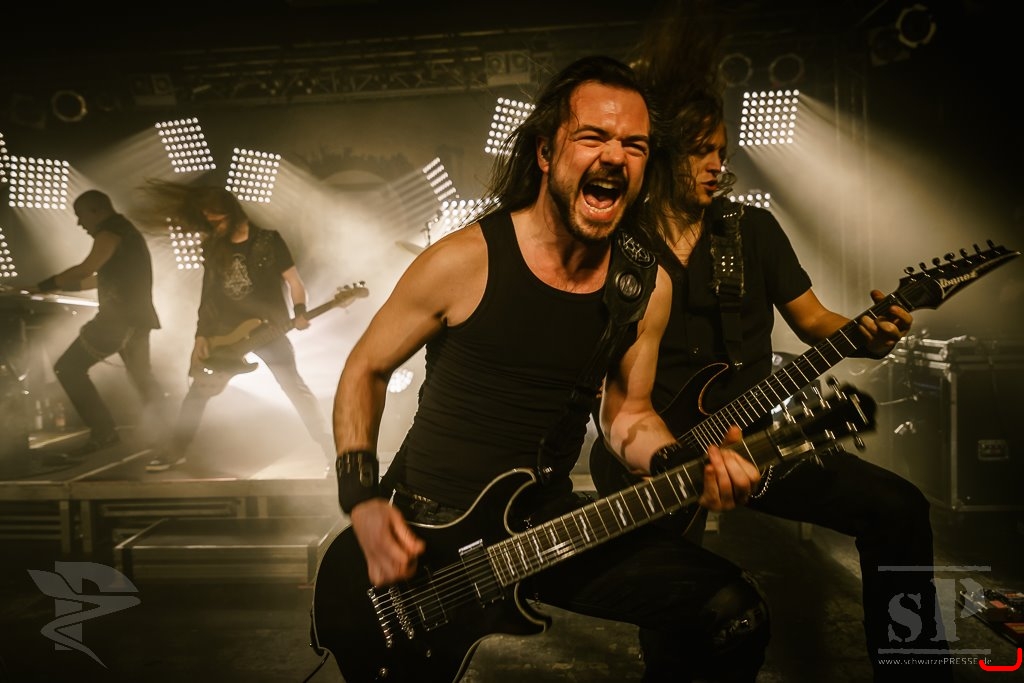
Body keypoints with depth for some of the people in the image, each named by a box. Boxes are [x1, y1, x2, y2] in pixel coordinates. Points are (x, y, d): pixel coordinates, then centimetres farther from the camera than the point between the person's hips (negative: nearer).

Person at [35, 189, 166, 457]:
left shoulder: (112, 229, -6)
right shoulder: (126, 233, 24)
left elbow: (87, 268, -16)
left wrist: (49, 283, -4)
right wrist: (63, 284, 28)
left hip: (121, 315, -10)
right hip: (137, 316, 10)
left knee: (68, 368, -8)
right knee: (143, 380, 20)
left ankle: (104, 432, -14)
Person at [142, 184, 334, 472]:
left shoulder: (269, 240, -4)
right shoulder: (214, 247, 8)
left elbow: (294, 280, -4)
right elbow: (209, 295, 10)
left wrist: (299, 313, -21)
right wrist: (201, 335, 4)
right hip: (228, 333, 5)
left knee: (296, 388, -11)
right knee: (199, 391, 10)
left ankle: (334, 453, -9)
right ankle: (175, 452, 26)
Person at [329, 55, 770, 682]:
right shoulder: (465, 260, -15)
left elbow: (624, 408, 9)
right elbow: (365, 369, -3)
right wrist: (364, 501, -13)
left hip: (548, 521, 3)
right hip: (428, 530, -2)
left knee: (734, 615, -10)